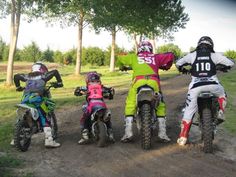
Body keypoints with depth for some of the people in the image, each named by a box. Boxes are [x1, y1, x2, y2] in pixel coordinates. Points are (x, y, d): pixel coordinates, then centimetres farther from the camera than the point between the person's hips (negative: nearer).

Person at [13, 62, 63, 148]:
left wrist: (18, 87, 41)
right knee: (44, 119, -1)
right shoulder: (43, 76, 18)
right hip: (36, 98, -4)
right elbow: (55, 72, 10)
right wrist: (59, 82, 19)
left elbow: (16, 76, 31)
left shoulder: (28, 76, 29)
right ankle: (49, 140, -11)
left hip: (25, 98, 4)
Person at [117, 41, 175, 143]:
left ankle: (128, 132, 1)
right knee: (160, 106, 17)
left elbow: (120, 59, 36)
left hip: (138, 81, -1)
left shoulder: (134, 57, 27)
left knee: (130, 105, 12)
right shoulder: (155, 57, 27)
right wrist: (166, 66, 41)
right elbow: (170, 56, 23)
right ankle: (162, 132, 11)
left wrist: (122, 67, 57)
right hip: (153, 81, 1)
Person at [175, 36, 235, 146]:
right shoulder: (214, 55, 11)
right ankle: (220, 112, 16)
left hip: (196, 86, 0)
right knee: (222, 94, 35)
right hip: (212, 85, 0)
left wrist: (182, 69, 39)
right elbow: (230, 63, 15)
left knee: (189, 111, 6)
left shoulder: (192, 55, 12)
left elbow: (178, 63, 18)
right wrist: (225, 67, 37)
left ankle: (183, 138, 5)